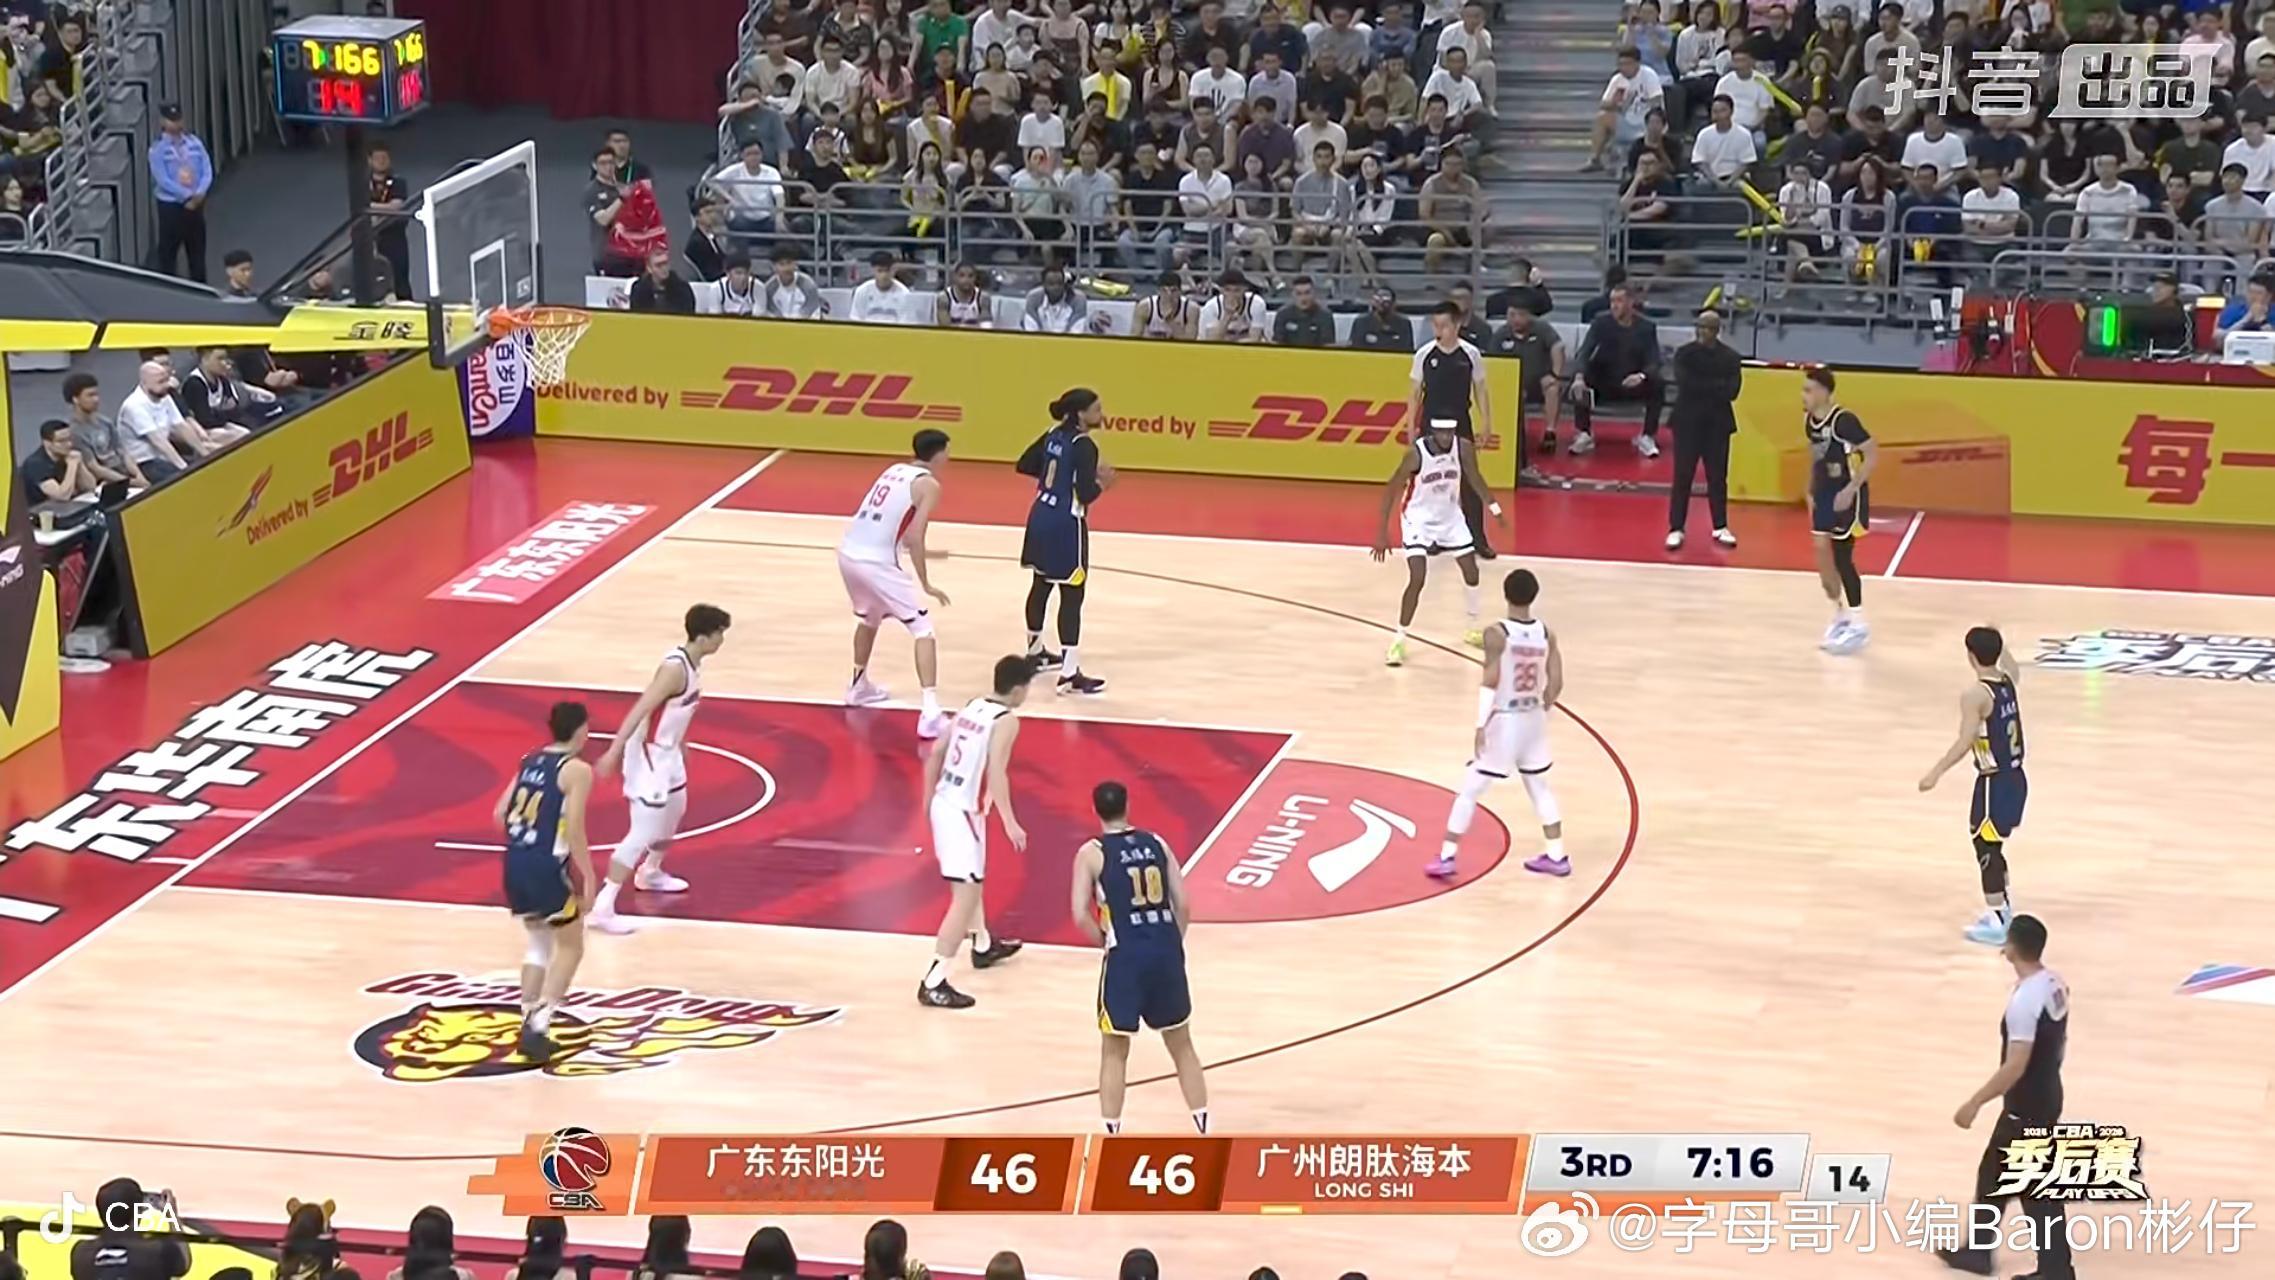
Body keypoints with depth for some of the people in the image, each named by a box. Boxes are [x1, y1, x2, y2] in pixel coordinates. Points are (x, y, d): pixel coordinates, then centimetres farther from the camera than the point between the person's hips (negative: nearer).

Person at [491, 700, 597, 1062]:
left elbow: (500, 815, 11)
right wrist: (589, 878, -8)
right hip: (546, 866, -7)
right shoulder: (576, 769, -9)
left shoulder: (530, 761, 12)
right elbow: (574, 831, -15)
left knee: (540, 943, 23)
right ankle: (538, 1024, -2)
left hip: (515, 863, 7)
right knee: (571, 946, 10)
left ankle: (528, 1023, 20)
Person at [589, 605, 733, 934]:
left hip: (666, 751, 10)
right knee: (643, 834, -12)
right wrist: (614, 751, -36)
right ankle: (603, 907, -12)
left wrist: (681, 743, 34)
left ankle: (650, 873, 53)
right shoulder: (675, 668, -26)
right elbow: (639, 710, -31)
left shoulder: (692, 663, 4)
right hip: (649, 753, -10)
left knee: (674, 812, 29)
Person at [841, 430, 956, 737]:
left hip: (848, 553, 7)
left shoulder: (895, 470, 20)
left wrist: (920, 552, 40)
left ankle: (859, 686, 50)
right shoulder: (929, 484, -2)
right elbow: (914, 537, -11)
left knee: (868, 618, 34)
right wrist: (925, 584, -3)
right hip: (875, 562, -7)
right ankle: (930, 713, -15)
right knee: (923, 630, -2)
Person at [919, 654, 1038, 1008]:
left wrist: (929, 797, 27)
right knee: (965, 898, -8)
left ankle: (983, 946, 51)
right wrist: (1010, 822, -21)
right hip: (963, 813, -9)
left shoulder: (971, 707, 11)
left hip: (943, 804, 9)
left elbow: (935, 752, 15)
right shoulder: (1006, 720, -13)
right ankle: (933, 983, -13)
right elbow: (996, 771, -23)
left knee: (971, 882, 30)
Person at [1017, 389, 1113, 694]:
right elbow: (1085, 494, -23)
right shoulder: (1084, 445, -19)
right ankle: (1070, 674, -10)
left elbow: (1025, 465, 16)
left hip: (1041, 516, 9)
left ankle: (1034, 651, 42)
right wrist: (1102, 482, -5)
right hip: (1066, 524, -9)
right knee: (1072, 595, -7)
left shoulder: (1053, 435, 6)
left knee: (1041, 584, 24)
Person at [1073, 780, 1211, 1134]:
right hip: (1167, 951, 4)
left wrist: (1108, 942, 8)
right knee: (1182, 1046, 18)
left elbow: (1081, 916, -8)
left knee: (1114, 1052, 8)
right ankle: (1204, 1134, 19)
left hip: (1126, 956, -4)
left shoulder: (1091, 852, -1)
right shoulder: (1156, 843, 10)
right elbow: (1184, 905, 7)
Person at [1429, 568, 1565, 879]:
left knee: (1469, 790, 4)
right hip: (1533, 720, 5)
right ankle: (1556, 856, 25)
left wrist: (1481, 726, -20)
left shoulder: (1496, 634, -17)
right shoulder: (1546, 634, -2)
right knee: (1539, 787, 22)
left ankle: (1446, 858, 4)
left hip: (1503, 721, -5)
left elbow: (1490, 682, -22)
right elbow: (1556, 683, 0)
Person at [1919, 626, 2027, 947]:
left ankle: (1995, 924, 3)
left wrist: (1936, 773, -20)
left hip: (1995, 782, -8)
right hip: (2015, 777, 8)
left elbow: (1965, 743, -24)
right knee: (1993, 846, 23)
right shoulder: (2008, 680, 4)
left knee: (1986, 848, 0)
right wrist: (1998, 641, 41)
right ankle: (2004, 909, 33)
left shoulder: (1975, 695, -20)